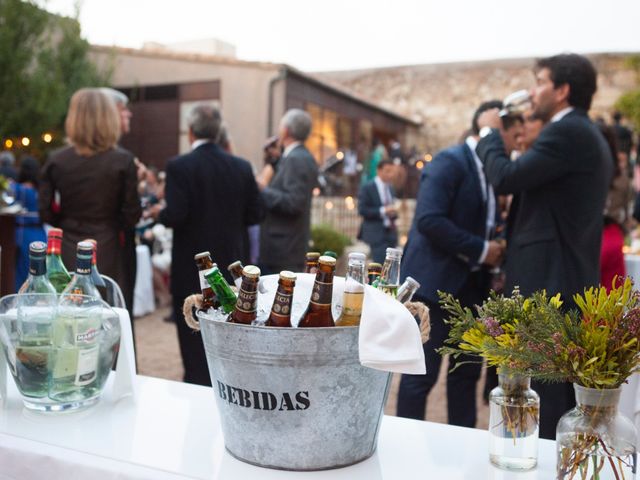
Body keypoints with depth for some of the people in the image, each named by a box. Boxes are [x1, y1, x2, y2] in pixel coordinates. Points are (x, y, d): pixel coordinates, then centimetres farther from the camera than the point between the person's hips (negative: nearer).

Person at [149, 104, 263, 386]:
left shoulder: (179, 166, -13)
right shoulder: (242, 167, 0)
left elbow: (175, 216, -21)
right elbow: (255, 215, 1)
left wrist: (158, 213, 1)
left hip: (192, 268, -5)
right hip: (230, 265, 5)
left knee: (194, 342, 6)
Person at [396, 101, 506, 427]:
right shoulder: (450, 162, -11)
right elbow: (428, 220, -23)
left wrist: (495, 254, 1)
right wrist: (480, 250, -18)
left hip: (471, 285, 9)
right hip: (436, 281, -9)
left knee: (467, 371, 13)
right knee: (422, 373, -1)